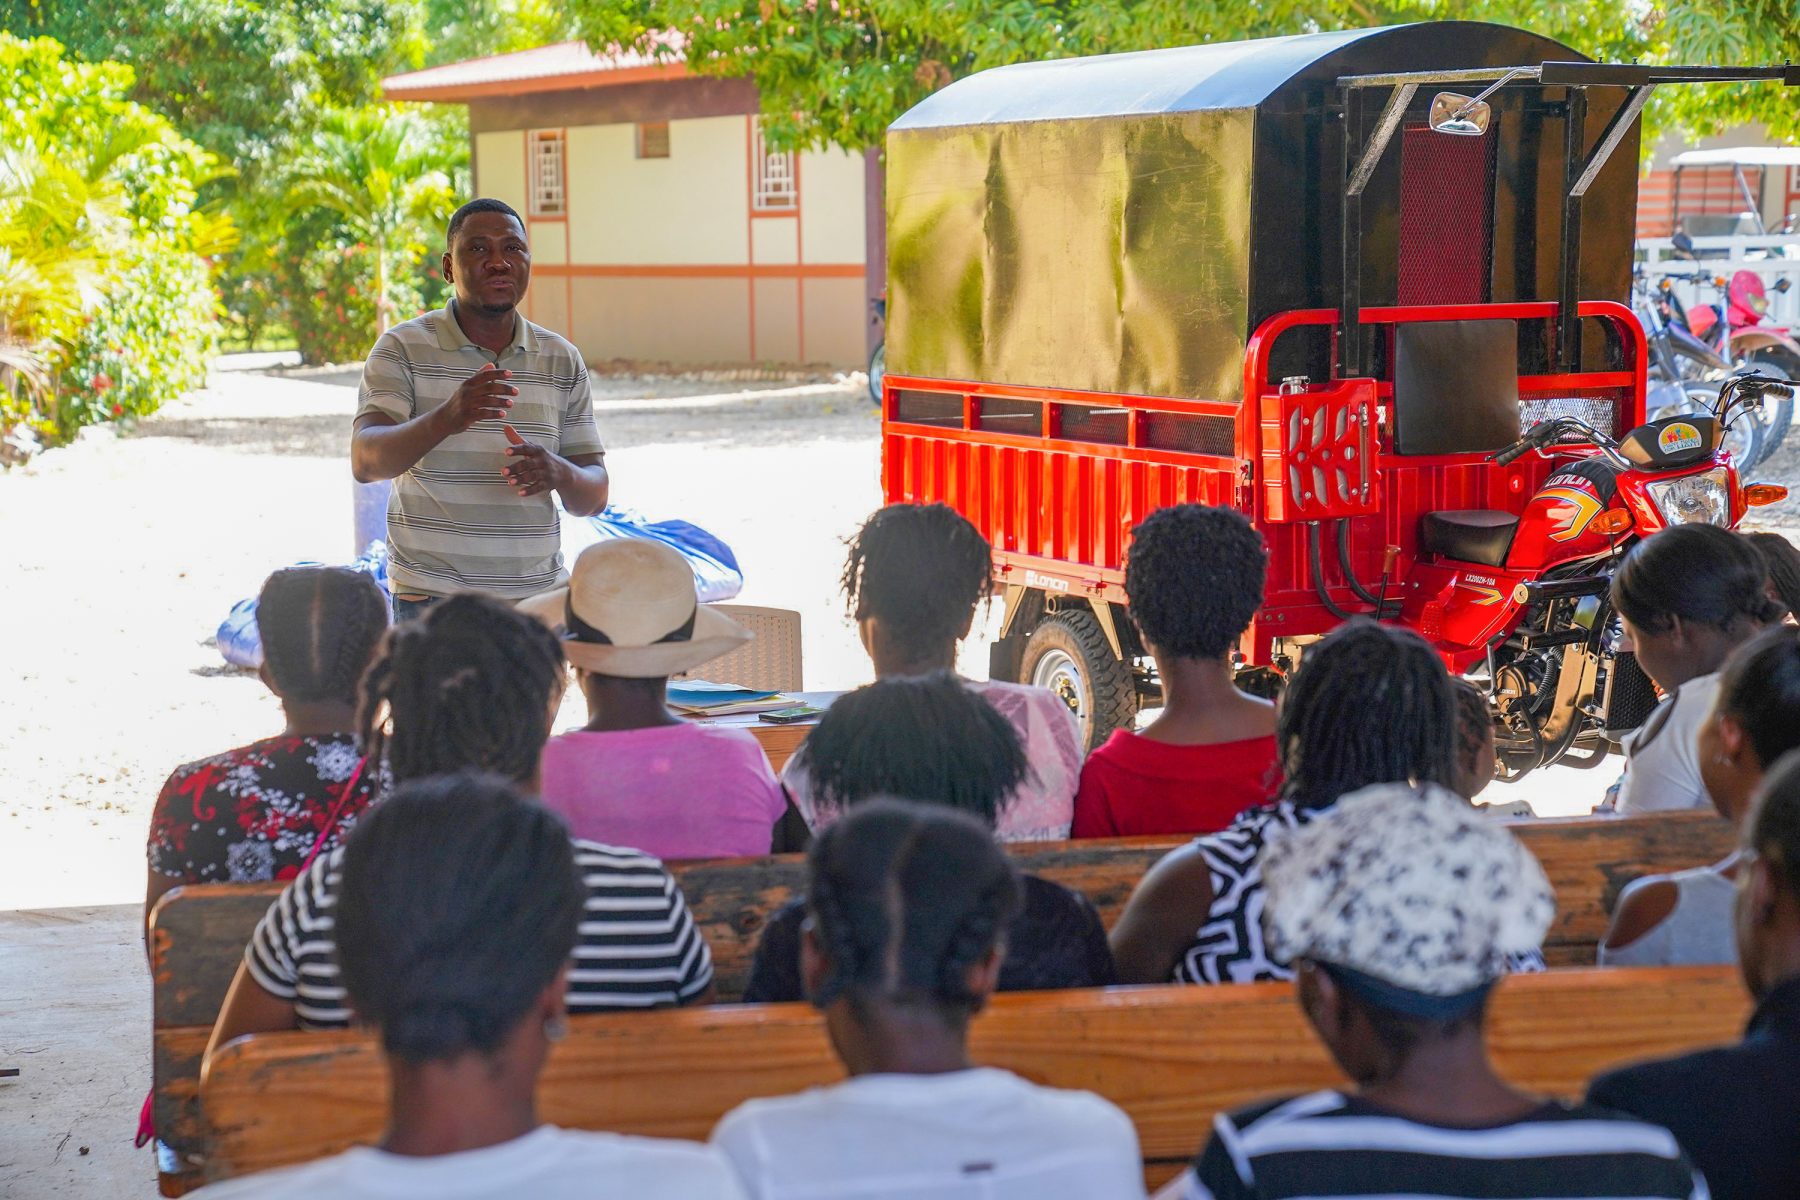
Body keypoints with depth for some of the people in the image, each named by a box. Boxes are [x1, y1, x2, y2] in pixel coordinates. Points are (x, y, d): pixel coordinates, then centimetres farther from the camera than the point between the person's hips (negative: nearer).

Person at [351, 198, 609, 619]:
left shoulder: (562, 360, 7)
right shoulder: (403, 348, -3)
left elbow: (594, 497, 6)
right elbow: (365, 461, -18)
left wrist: (558, 472, -19)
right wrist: (445, 419, -37)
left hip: (538, 596, 3)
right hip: (430, 598, -3)